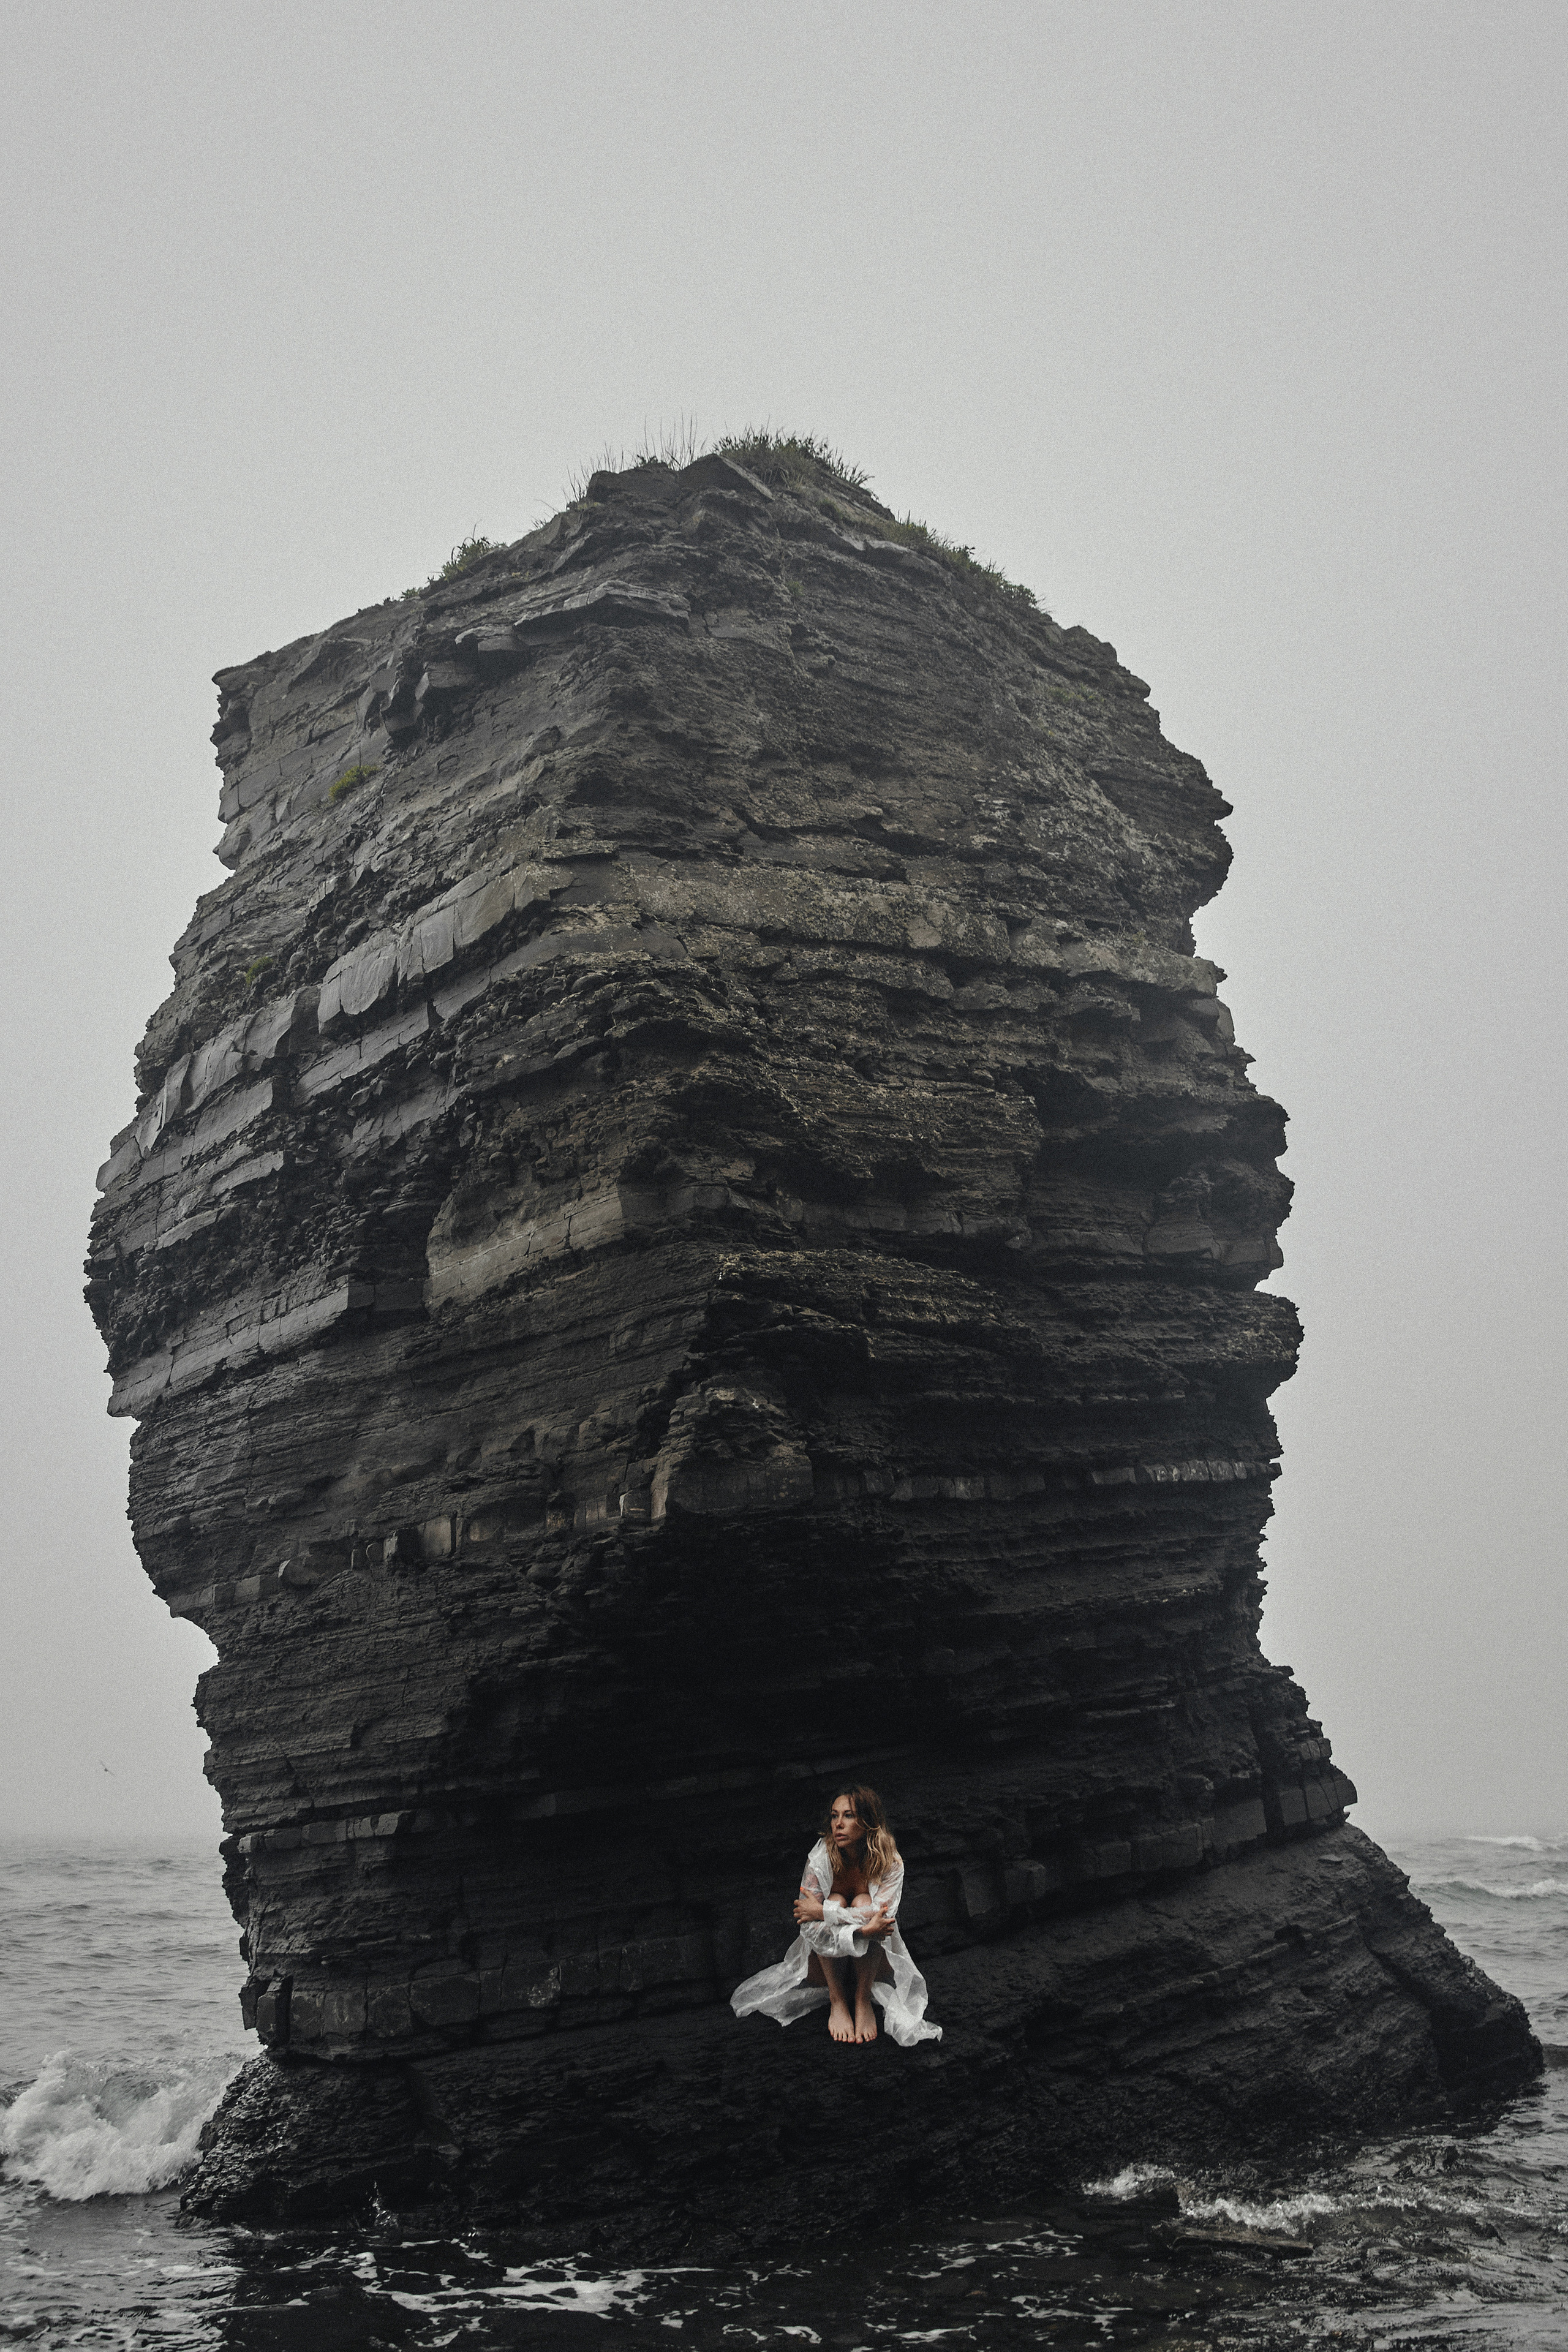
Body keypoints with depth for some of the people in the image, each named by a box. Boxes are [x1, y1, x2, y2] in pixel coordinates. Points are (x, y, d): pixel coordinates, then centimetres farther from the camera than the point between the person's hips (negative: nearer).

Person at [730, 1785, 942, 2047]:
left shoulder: (891, 1863, -18)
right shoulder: (820, 1859, -19)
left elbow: (880, 1915, -32)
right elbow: (810, 1929, -25)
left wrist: (822, 1912, -31)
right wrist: (865, 1930, -38)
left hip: (875, 1962, -1)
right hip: (826, 1960, 1)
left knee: (864, 1904, -28)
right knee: (835, 1901, -27)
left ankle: (863, 2000, -18)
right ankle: (837, 2002, -19)